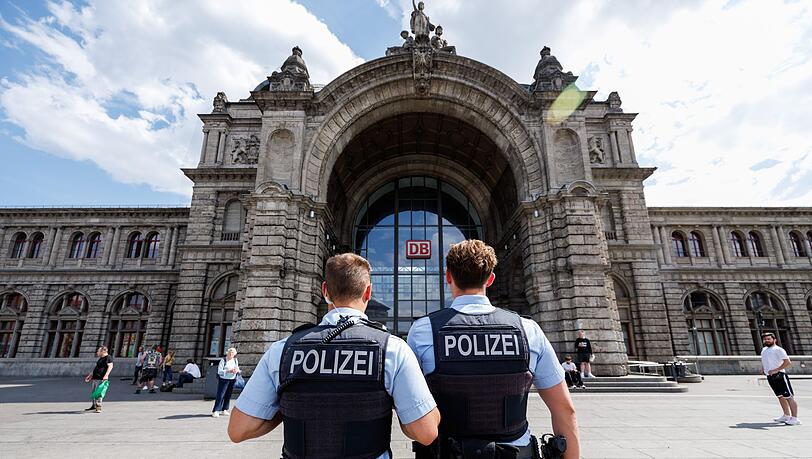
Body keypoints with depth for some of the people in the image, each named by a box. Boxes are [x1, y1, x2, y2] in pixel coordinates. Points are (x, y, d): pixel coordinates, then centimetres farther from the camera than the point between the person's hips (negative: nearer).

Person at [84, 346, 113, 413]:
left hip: (101, 378, -10)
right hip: (95, 377, 10)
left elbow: (110, 366, -22)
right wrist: (90, 375, 30)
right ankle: (94, 406, 29)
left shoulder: (108, 357, -10)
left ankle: (98, 407, -5)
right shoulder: (100, 358, 20)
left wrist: (106, 375, -32)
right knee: (93, 392, 16)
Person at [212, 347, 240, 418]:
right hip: (223, 380, -4)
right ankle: (215, 411, -3)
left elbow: (237, 369, 12)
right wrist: (228, 371, -25)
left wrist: (237, 370, -12)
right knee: (220, 395, -7)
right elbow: (219, 371, -14)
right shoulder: (223, 360, -8)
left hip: (232, 380, 5)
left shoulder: (235, 360, 7)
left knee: (228, 396, 8)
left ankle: (224, 410, 19)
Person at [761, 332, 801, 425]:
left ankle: (794, 418, -3)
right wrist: (763, 368, 13)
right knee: (780, 397, 17)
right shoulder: (764, 349, 15)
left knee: (789, 397, -5)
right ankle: (786, 416, 27)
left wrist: (776, 370, -22)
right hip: (770, 377, 8)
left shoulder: (778, 349, -9)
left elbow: (787, 362, -18)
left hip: (779, 376, -8)